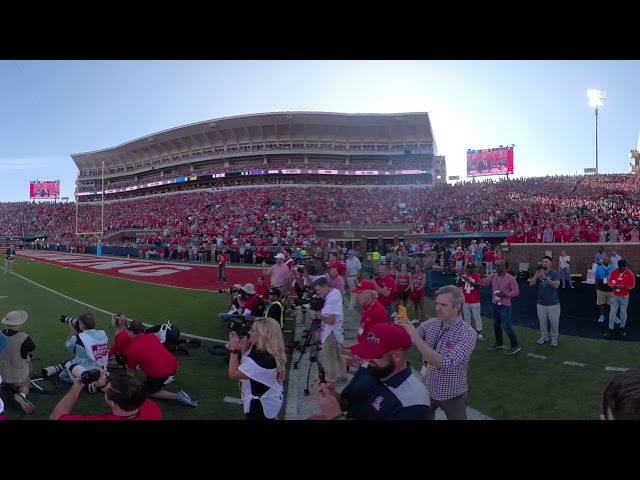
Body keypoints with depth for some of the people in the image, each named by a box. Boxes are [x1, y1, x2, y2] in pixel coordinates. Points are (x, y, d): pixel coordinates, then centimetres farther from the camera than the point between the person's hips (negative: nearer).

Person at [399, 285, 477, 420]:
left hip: (452, 396, -4)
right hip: (427, 390, 5)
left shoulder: (468, 334, -24)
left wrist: (417, 339, -43)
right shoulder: (430, 323, -9)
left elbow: (446, 364, -36)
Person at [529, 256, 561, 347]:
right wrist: (536, 275, -24)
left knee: (554, 322, 10)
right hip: (541, 303, 3)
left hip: (553, 303, -3)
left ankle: (554, 338, 29)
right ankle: (544, 336, 34)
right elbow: (531, 284, -8)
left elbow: (556, 285, -24)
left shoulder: (555, 273, -9)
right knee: (542, 322, 16)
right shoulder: (538, 273, 1)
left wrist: (545, 277, -33)